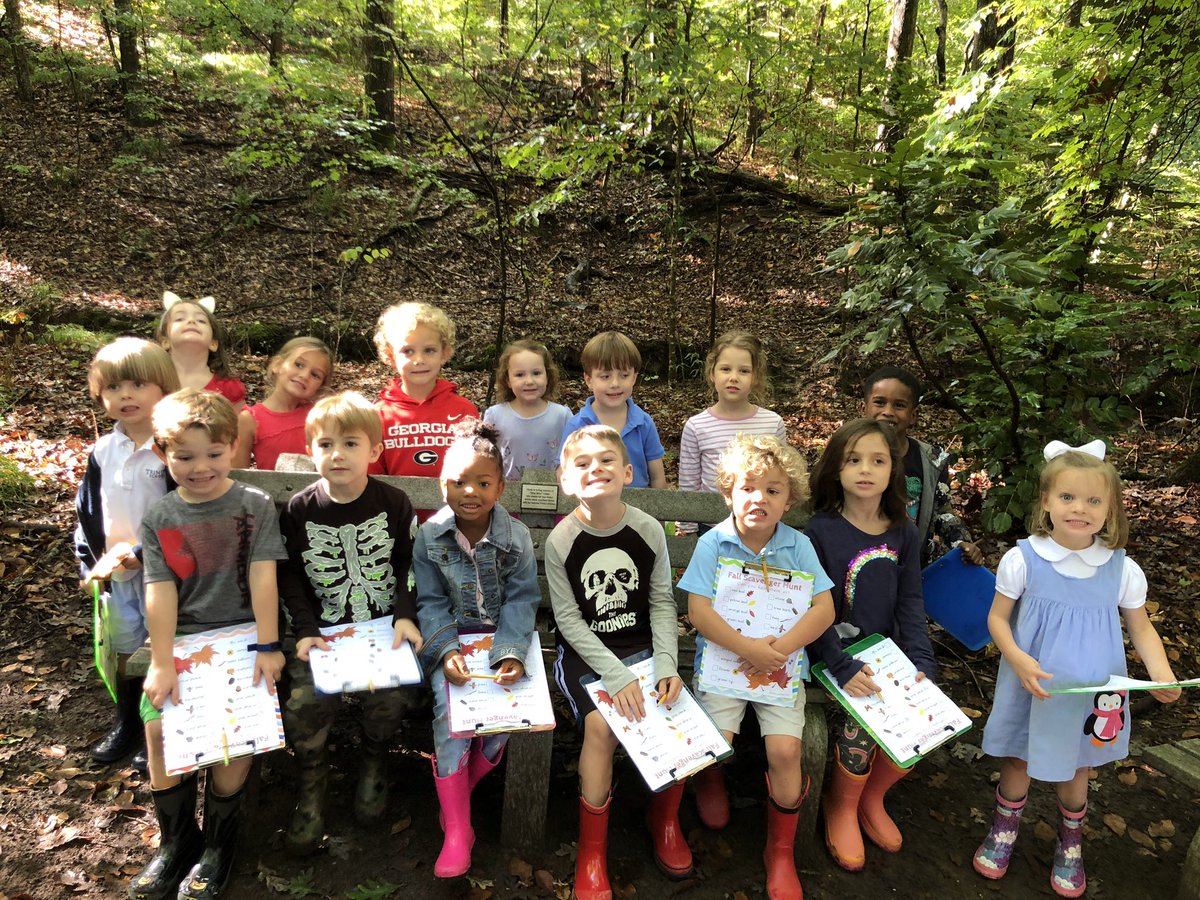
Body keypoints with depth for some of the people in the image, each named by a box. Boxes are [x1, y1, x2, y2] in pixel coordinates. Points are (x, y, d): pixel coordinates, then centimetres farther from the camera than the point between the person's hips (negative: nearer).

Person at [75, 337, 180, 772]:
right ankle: (126, 724, 39)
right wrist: (91, 557, 4)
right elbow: (87, 509, 11)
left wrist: (141, 554, -22)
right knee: (127, 649, 20)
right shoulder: (102, 452, 3)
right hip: (116, 571, 6)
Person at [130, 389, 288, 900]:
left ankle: (219, 841, 9)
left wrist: (267, 647, -11)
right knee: (159, 727, -11)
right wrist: (161, 664, -7)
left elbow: (263, 578, -7)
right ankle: (177, 840, 15)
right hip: (183, 638, 3)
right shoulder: (159, 520, 4)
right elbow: (160, 593, -1)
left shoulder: (255, 506, -3)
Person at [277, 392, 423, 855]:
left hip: (384, 626, 0)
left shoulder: (393, 503, -3)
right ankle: (312, 777, 9)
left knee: (391, 696, -22)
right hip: (324, 629, 1)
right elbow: (290, 576, 4)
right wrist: (306, 630, -6)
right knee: (304, 700, -21)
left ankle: (374, 758, 12)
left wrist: (405, 616, -8)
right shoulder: (299, 510, -1)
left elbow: (411, 565, 4)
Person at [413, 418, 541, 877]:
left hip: (502, 637, 0)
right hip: (450, 639, 0)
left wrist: (511, 653, -22)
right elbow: (431, 603, -5)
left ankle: (459, 792, 8)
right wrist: (447, 650, -20)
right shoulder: (429, 536, -8)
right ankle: (457, 829, -10)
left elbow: (521, 601, -8)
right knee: (450, 711, -20)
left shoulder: (516, 537, -9)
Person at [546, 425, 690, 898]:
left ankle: (665, 818, 12)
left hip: (640, 645, 2)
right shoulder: (560, 541, -12)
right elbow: (569, 620, -11)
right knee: (601, 724, -26)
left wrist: (666, 664, -13)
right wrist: (616, 676, -19)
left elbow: (662, 603, 1)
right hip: (583, 651, -2)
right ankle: (592, 850, -4)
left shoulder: (649, 530, -7)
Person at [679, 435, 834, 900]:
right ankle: (711, 779, 25)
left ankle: (781, 851, 11)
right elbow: (698, 610, -10)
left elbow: (824, 609, -4)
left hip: (781, 665, 1)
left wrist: (782, 646, -18)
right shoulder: (714, 543, -5)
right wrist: (747, 648, -20)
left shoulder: (797, 546, 0)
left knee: (785, 751, -15)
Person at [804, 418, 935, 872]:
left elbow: (911, 607, 3)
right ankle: (841, 806, 4)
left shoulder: (904, 534, 4)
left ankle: (872, 798, 14)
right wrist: (843, 668, -24)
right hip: (833, 653, -4)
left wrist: (923, 665, -10)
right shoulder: (820, 531, -10)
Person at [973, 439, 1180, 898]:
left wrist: (1162, 676, -13)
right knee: (1017, 761, 16)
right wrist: (1018, 660, -23)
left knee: (1074, 767, 21)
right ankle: (1004, 829, 43)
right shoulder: (1022, 560, -15)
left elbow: (1141, 627, 3)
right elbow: (997, 618, -6)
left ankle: (1070, 844, 47)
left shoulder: (1122, 570, -10)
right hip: (1031, 689, -1)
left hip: (1091, 695, 2)